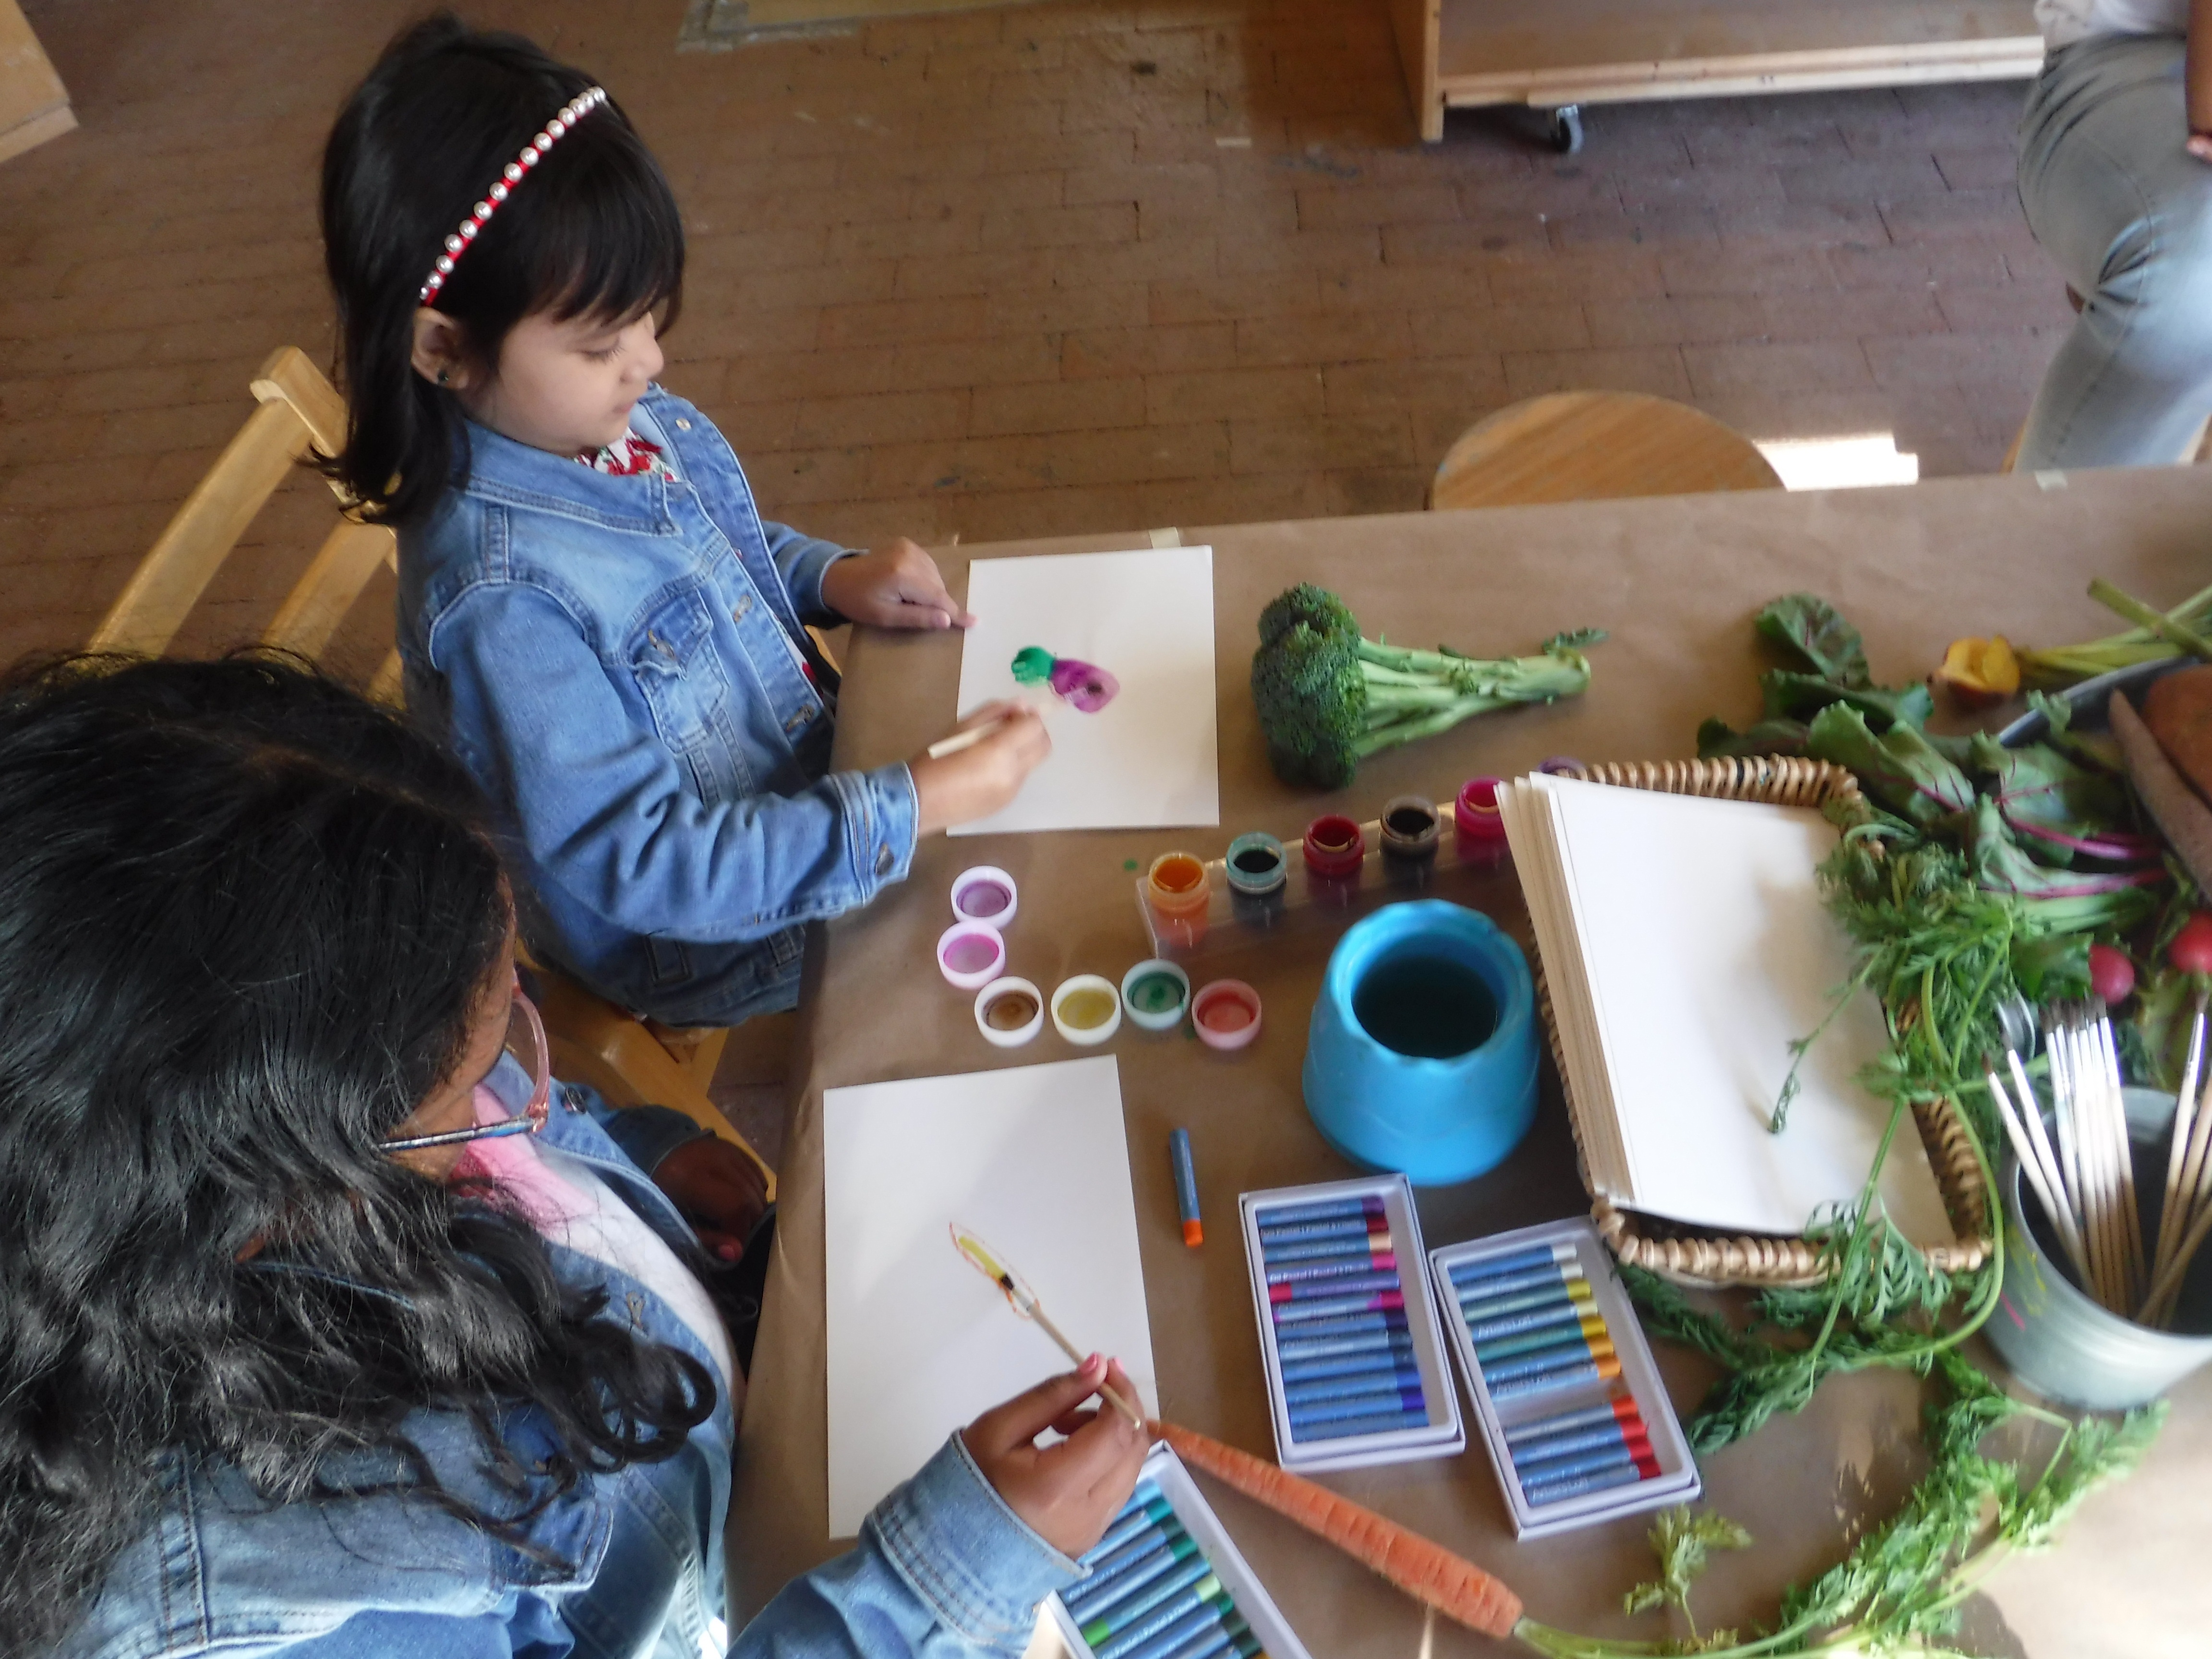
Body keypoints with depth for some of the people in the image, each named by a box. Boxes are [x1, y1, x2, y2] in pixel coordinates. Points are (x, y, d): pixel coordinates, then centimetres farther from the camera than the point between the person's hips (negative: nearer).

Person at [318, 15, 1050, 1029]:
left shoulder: (628, 419, -10)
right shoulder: (505, 597, -33)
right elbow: (640, 865, -30)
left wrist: (832, 577, -6)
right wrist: (913, 811, -32)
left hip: (812, 772, 7)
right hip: (716, 945, -7)